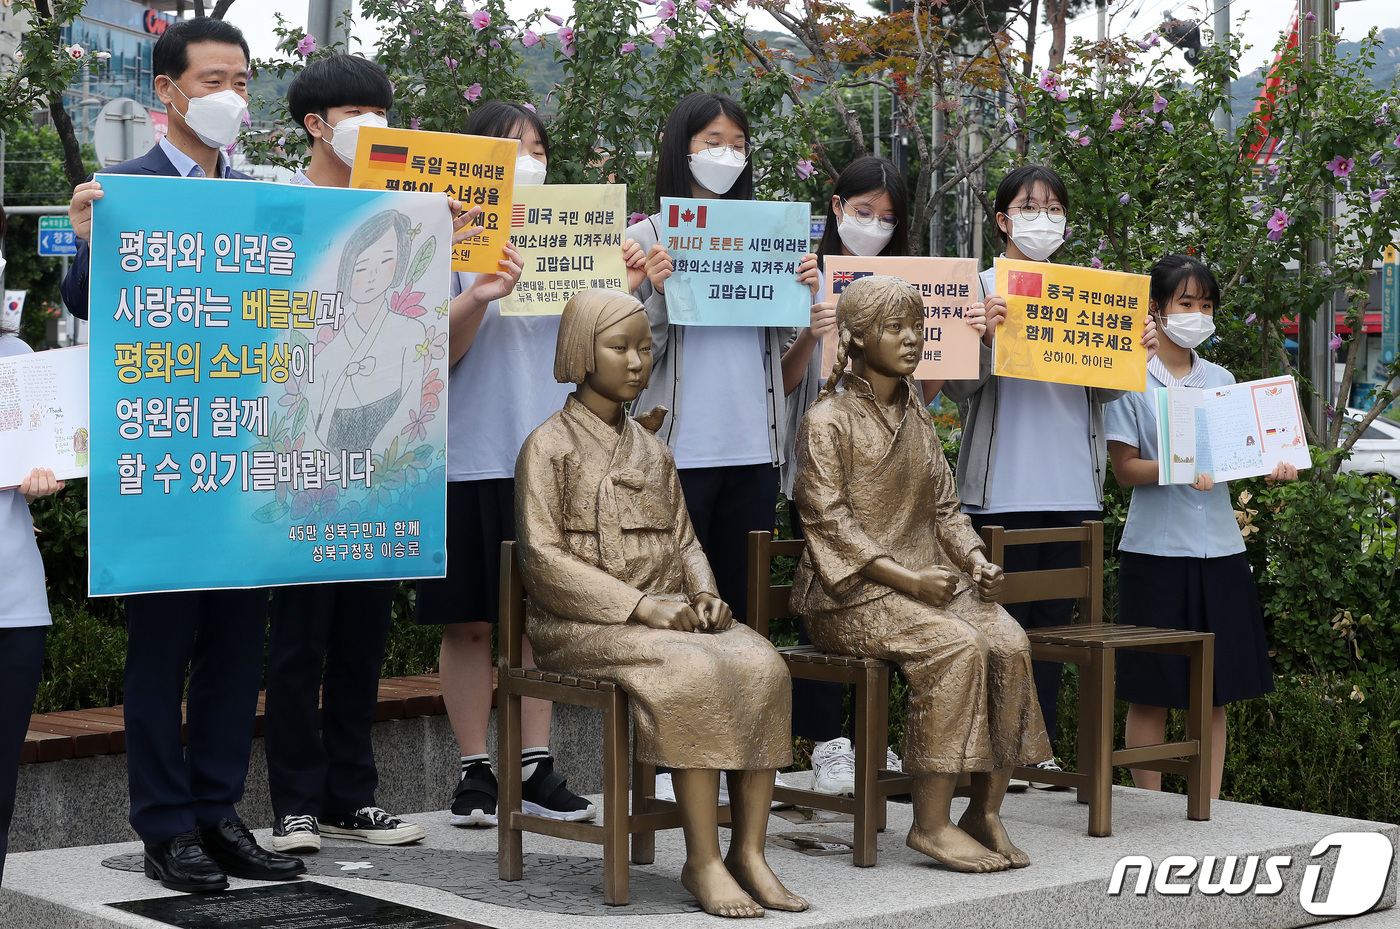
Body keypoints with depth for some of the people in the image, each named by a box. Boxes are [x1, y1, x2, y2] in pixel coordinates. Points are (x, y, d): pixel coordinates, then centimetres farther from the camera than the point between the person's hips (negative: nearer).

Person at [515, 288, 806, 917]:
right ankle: (702, 861, -27)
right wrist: (640, 607, -17)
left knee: (761, 665, -23)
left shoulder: (652, 449, 19)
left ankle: (749, 853, -22)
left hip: (666, 613, 6)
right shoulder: (549, 446, -2)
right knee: (697, 672, -34)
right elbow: (543, 558, -10)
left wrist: (704, 594, -2)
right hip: (581, 624, -6)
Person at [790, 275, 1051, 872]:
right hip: (852, 590, -6)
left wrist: (976, 562, -1)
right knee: (956, 646, -31)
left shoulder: (917, 418, 18)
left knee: (1009, 642, -22)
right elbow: (829, 521, -12)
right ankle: (931, 824, -25)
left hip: (926, 576, 6)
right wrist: (907, 578, -19)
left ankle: (986, 809, -15)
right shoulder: (828, 421, -4)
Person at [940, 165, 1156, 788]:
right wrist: (978, 338, -23)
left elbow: (1102, 390, 15)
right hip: (1003, 485, -5)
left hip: (1071, 485, 5)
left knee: (1054, 620, 9)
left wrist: (1137, 351, -2)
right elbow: (957, 389, -6)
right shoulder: (980, 288, -1)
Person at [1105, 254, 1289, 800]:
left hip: (1219, 549, 5)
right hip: (1155, 549, -4)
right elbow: (1124, 468, -7)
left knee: (1215, 690, 7)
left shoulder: (1221, 380, 13)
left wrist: (1273, 467, -10)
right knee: (1151, 691, -1)